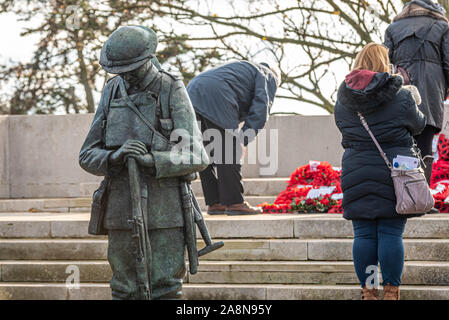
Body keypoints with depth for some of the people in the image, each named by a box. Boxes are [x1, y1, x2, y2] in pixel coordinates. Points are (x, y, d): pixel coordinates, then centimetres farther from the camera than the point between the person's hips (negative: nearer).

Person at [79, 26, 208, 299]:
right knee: (125, 290, 8)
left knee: (165, 290, -3)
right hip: (122, 209, 4)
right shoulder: (112, 93, 7)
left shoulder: (173, 92, -5)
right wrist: (114, 157, -17)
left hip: (165, 211, -4)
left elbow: (197, 157, -10)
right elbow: (88, 156, 5)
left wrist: (152, 160, -25)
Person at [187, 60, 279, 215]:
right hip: (214, 97, -8)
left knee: (206, 154, 12)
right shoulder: (269, 77, 16)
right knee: (228, 154, -4)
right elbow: (260, 111, -1)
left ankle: (214, 203, 15)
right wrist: (244, 141, -4)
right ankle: (235, 203, -3)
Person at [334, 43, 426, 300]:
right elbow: (418, 124, 7)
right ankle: (391, 291, 3)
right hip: (395, 172, -3)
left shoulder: (344, 96, 3)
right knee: (391, 234, 1)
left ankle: (368, 291, 10)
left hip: (356, 171, 3)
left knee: (364, 235, 6)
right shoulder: (401, 96, -7)